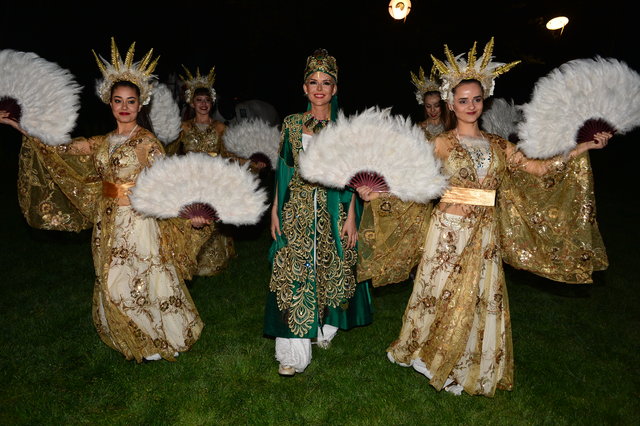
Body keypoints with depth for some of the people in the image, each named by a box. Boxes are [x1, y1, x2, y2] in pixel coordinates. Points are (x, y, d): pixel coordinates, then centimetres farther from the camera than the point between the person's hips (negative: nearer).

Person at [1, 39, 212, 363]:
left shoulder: (147, 141, -9)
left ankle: (162, 341, 23)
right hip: (108, 225, 6)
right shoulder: (101, 143, 9)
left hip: (139, 221, -6)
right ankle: (137, 344, 33)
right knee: (112, 285, 13)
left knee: (143, 282, 2)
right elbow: (55, 148, 14)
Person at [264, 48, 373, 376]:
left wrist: (351, 217, -6)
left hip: (333, 211, 0)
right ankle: (294, 352, 4)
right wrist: (275, 210, 3)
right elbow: (283, 170, 8)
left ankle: (324, 330, 33)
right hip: (296, 210, 1)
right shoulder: (291, 124, 6)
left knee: (330, 272, 9)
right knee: (293, 274, -3)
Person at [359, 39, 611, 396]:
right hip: (450, 230, -4)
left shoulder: (498, 145, 7)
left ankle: (471, 369, 30)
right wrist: (379, 191, -19)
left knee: (482, 299, 10)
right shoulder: (442, 143, -4)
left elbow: (538, 169, 6)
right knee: (444, 297, 7)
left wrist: (582, 149, 3)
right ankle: (432, 358, 32)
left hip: (486, 234, 4)